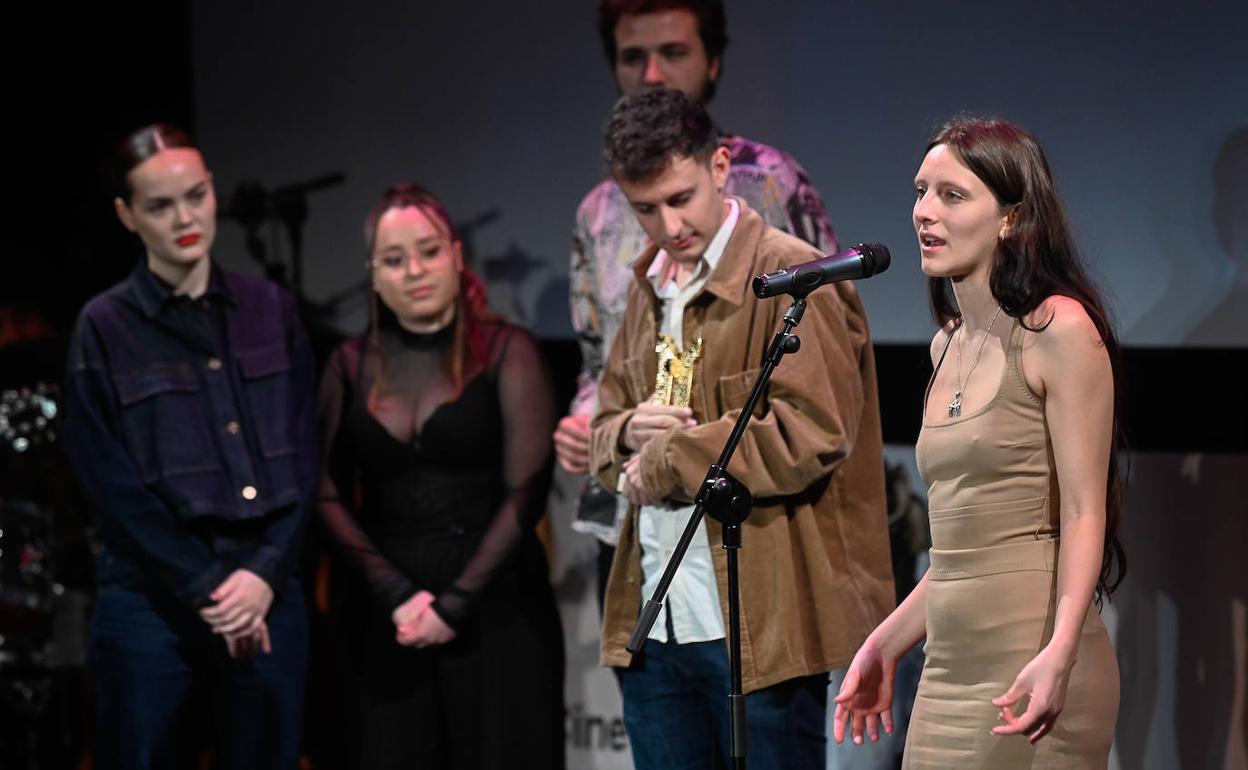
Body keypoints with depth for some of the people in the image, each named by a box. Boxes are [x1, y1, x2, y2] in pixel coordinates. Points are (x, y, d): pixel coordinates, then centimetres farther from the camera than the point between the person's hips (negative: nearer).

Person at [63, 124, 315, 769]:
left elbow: (301, 456, 7)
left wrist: (265, 572, -7)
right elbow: (113, 484, -5)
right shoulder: (105, 328, -1)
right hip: (153, 604, -3)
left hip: (267, 596, 3)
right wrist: (206, 589, -9)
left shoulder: (270, 311, 9)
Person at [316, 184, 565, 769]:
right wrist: (395, 595, -8)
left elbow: (525, 492, -6)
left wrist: (457, 603, -11)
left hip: (497, 611, -2)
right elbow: (329, 496, 5)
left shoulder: (505, 352, -1)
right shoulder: (351, 365, 8)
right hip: (390, 621, 3)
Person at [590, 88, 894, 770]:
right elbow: (604, 427, 25)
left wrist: (667, 459, -11)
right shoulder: (650, 287, 17)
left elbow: (812, 433, -19)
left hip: (760, 628, -7)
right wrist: (630, 431, 0)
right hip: (652, 624, 7)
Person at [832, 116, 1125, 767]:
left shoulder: (1059, 330, -8)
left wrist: (1059, 653, -25)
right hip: (950, 673, 7)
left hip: (1031, 671, -7)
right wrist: (884, 645, 19)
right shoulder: (949, 346, 15)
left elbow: (1084, 515, -13)